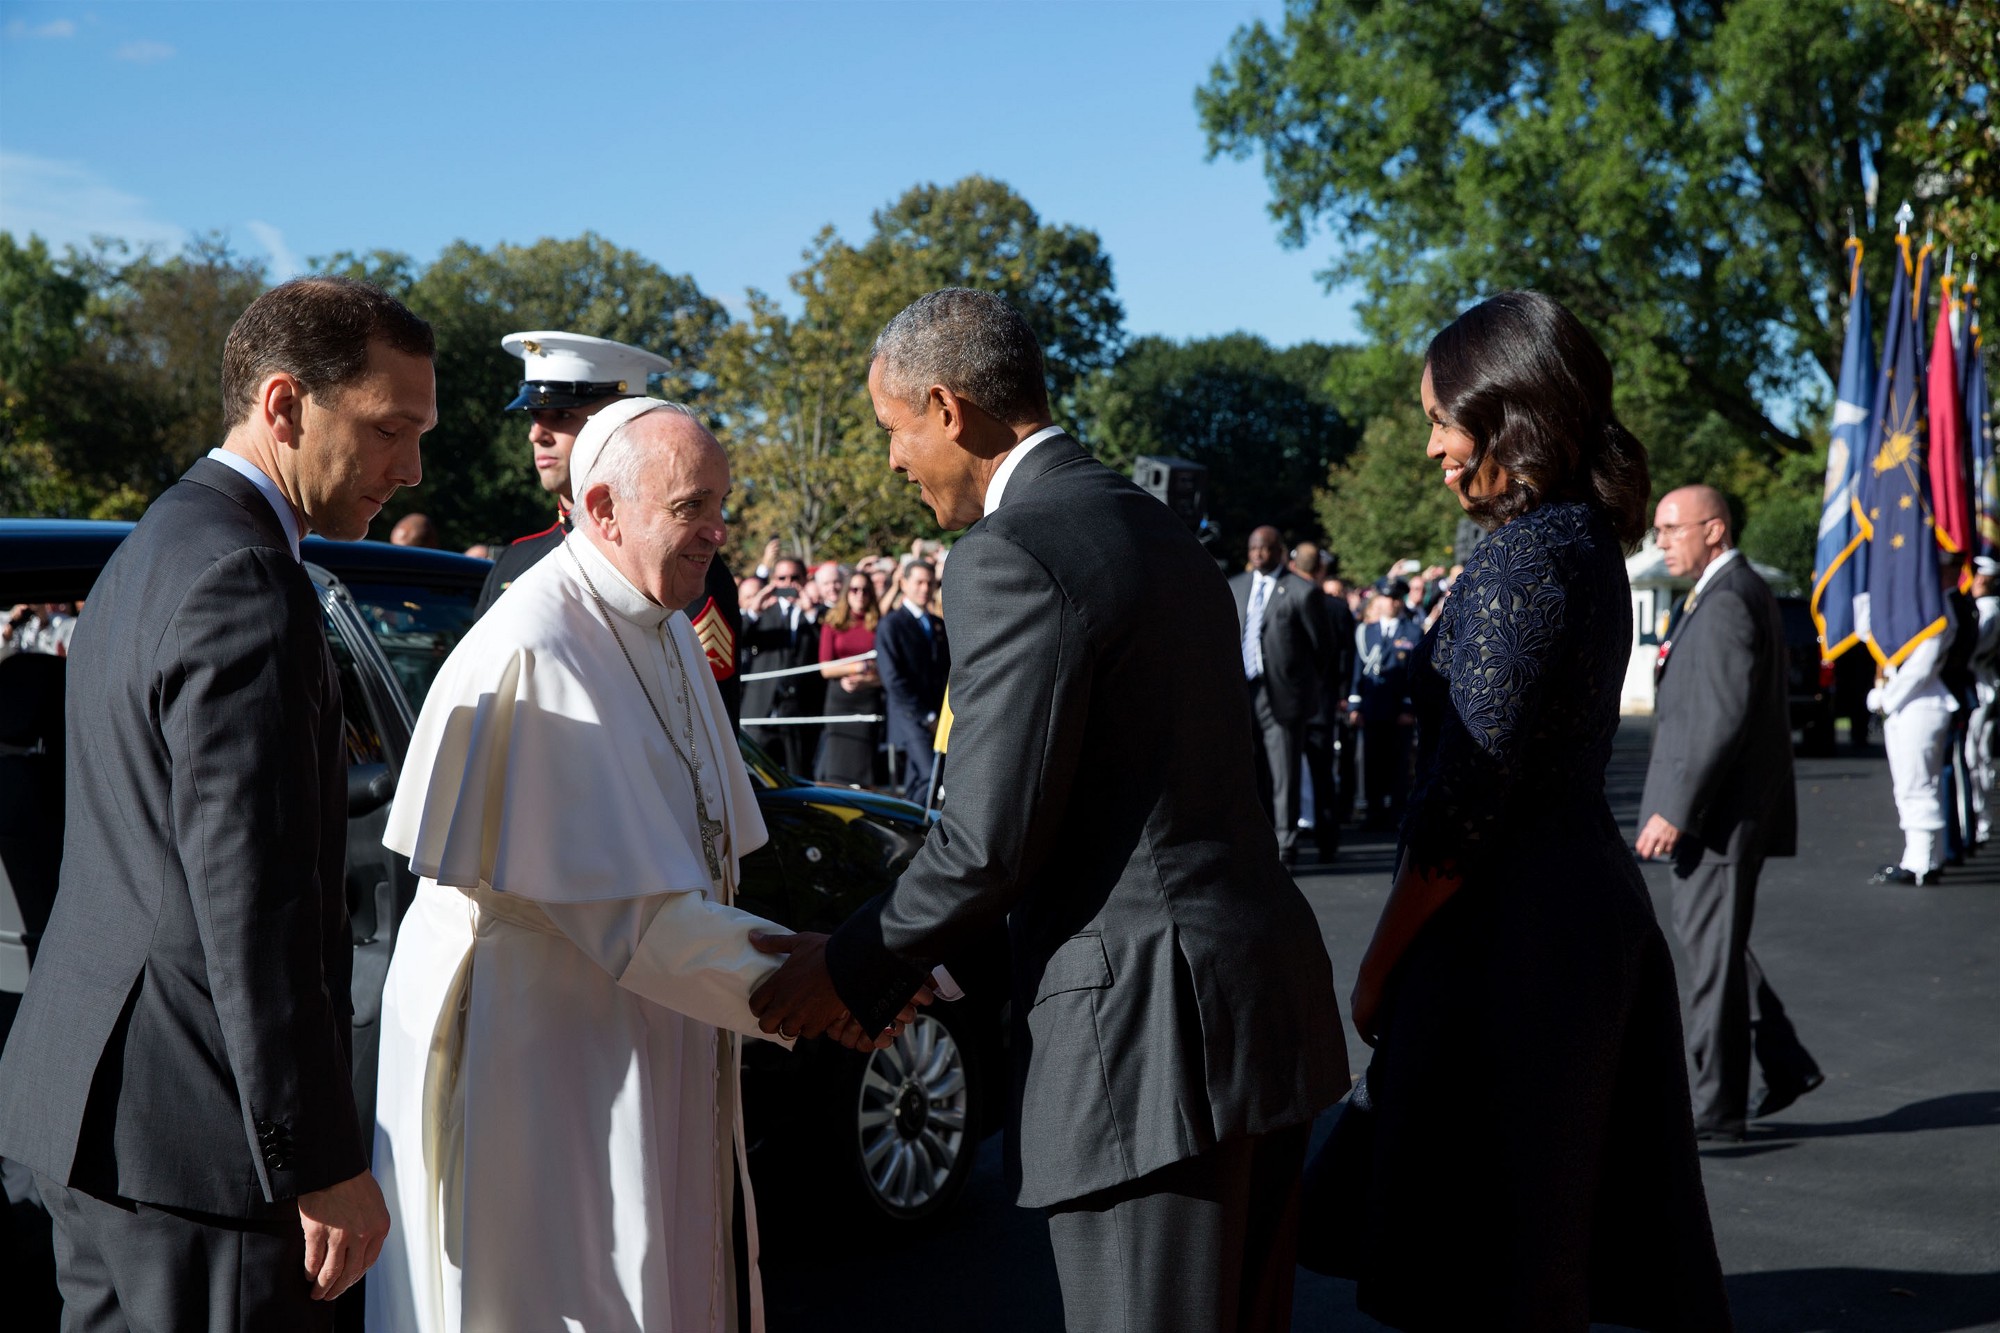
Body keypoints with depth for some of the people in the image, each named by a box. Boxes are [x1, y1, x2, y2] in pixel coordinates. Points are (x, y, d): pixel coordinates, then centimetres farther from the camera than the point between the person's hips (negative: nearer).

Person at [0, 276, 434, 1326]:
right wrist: (322, 1161, -18)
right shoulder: (244, 581, -18)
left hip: (94, 1101, 10)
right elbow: (252, 903, -22)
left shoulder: (157, 548, 16)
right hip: (195, 1124, -10)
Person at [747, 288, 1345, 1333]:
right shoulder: (1158, 531, 15)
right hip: (1266, 997, 10)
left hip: (1148, 1030, -10)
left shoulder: (1012, 556, -14)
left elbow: (988, 844, -17)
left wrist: (849, 973, 0)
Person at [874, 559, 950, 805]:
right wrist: (927, 717, -12)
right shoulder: (890, 625, -3)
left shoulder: (940, 625, 17)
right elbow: (893, 679, -10)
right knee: (930, 778, -20)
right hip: (911, 718, -6)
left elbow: (949, 672, 18)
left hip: (939, 718, 6)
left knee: (915, 786, 8)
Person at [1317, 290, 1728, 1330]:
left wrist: (1379, 965, -11)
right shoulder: (1589, 542, 11)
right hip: (1596, 901, 10)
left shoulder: (1521, 560, -17)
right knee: (1595, 1213, 18)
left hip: (1513, 928, -9)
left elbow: (1465, 800, -20)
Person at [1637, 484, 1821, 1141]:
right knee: (1705, 936, 18)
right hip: (1721, 807, 11)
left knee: (1713, 950, -2)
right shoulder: (1741, 590, 15)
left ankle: (1718, 1109, 7)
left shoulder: (1727, 602, -18)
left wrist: (1674, 810, -24)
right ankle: (1786, 1065, 23)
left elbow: (1724, 717, -25)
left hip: (1720, 810, -11)